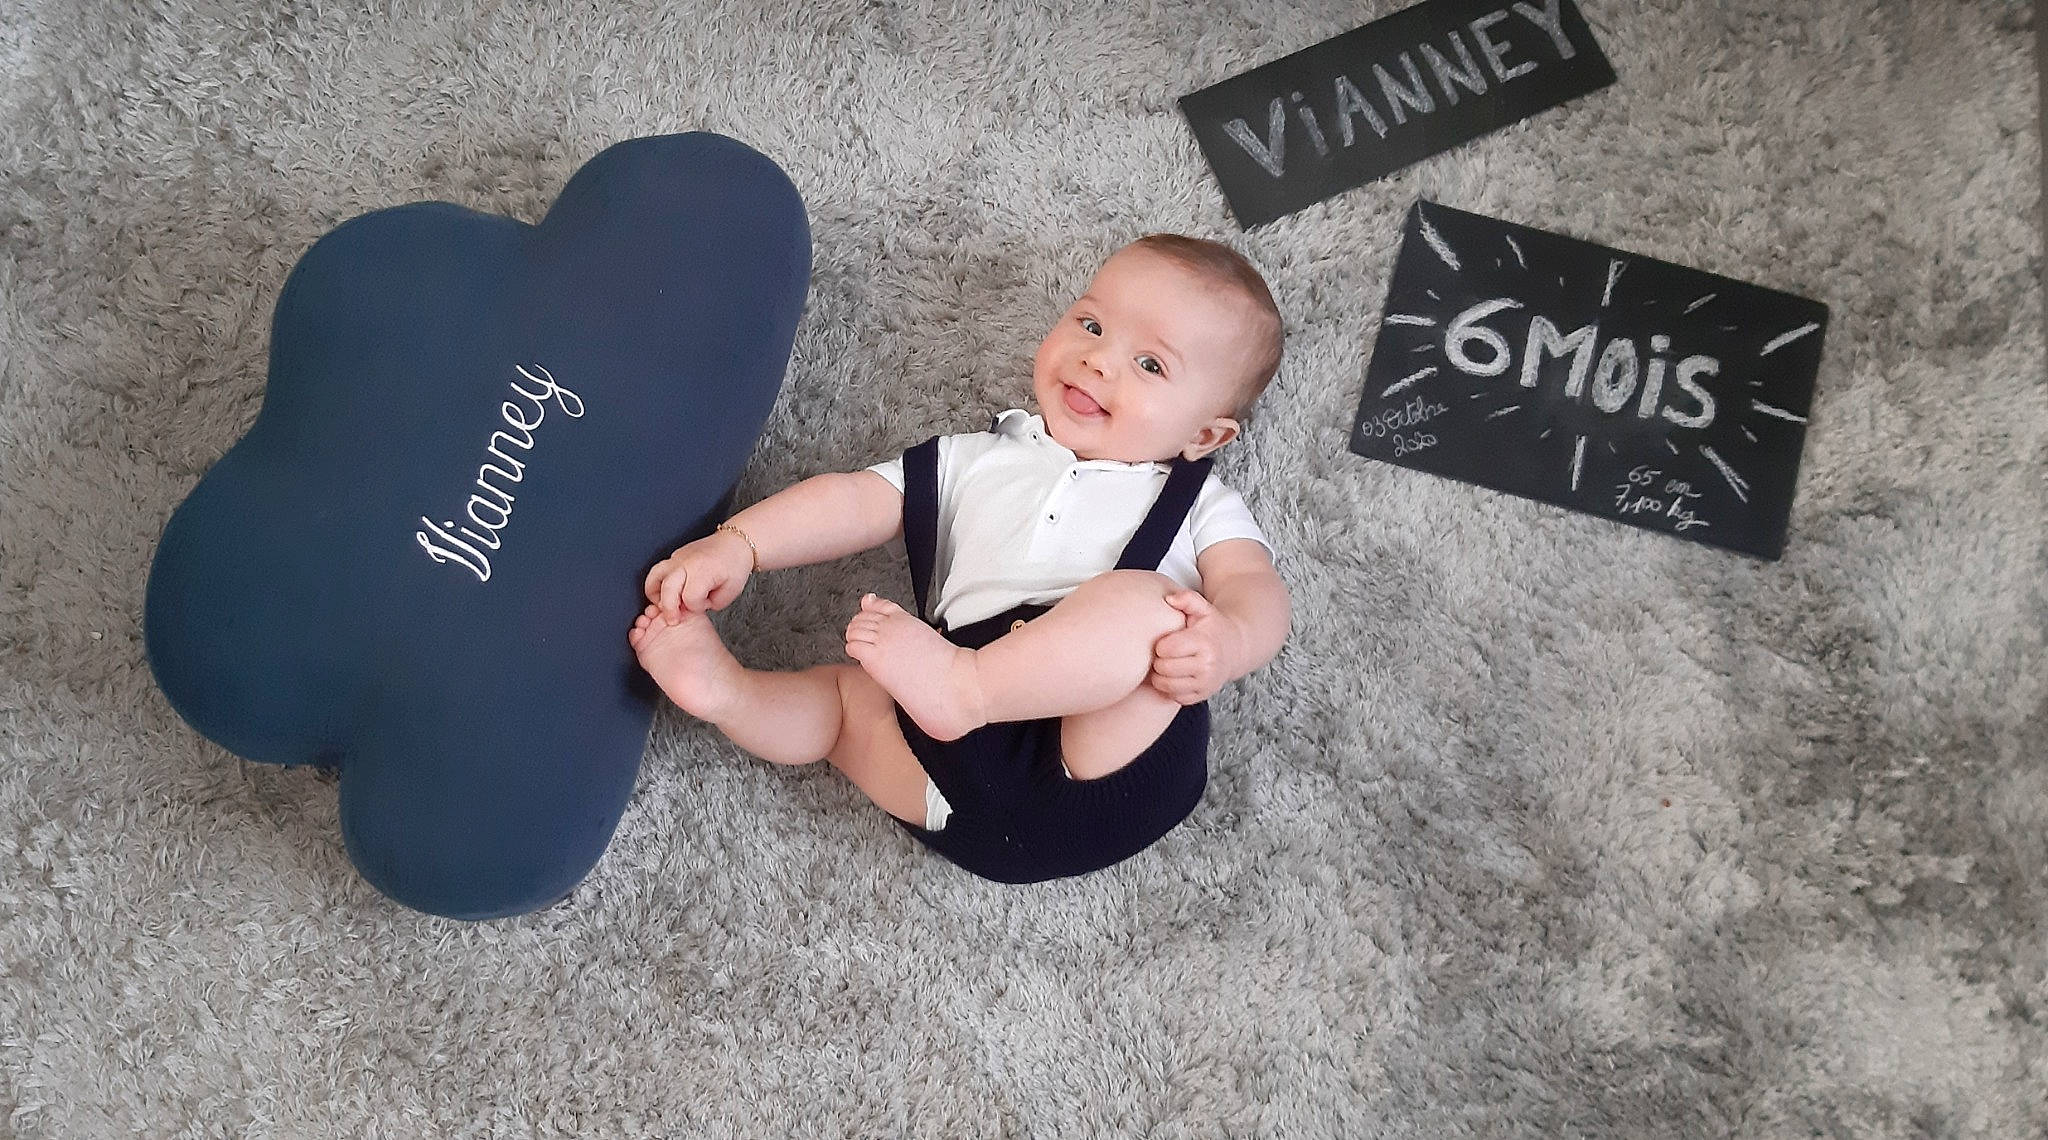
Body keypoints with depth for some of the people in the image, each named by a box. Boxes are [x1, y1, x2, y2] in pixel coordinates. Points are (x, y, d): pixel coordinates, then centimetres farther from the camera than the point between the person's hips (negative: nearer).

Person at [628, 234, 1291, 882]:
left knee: (1143, 601, -26)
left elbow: (1256, 588, 4)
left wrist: (1225, 641, -22)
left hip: (1114, 766, -3)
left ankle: (960, 686, -35)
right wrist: (736, 543, 5)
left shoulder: (1198, 504, 21)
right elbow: (854, 501, 21)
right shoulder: (978, 463, 29)